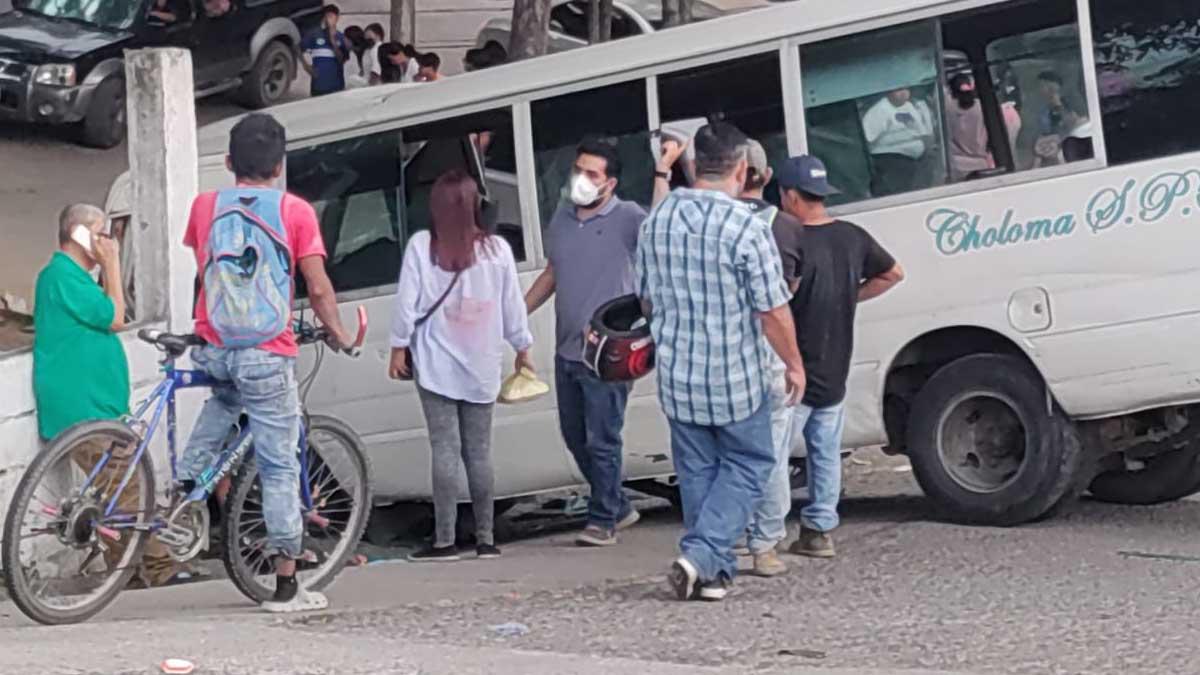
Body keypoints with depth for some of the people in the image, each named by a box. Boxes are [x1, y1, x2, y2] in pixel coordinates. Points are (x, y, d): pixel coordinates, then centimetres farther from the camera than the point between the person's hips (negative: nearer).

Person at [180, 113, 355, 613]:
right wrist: (339, 335, 10)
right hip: (267, 354, -4)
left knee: (225, 396, 37)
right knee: (280, 468, 4)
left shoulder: (205, 206, 5)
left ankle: (186, 485, 21)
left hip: (213, 349, 4)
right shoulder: (294, 211, -4)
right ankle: (286, 586, 6)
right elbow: (318, 288, -7)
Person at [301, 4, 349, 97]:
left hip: (336, 86, 0)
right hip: (318, 85, 0)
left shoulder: (341, 38, 4)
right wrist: (308, 68, 1)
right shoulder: (314, 35, 3)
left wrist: (333, 41, -12)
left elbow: (342, 60, -4)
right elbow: (300, 52, 11)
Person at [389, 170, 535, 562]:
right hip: (481, 368, 2)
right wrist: (522, 348, 19)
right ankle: (485, 540, 10)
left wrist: (399, 347, 6)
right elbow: (513, 305, 7)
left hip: (437, 366, -2)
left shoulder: (421, 246, -6)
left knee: (445, 449, -2)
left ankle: (444, 541, -4)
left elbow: (407, 302, -4)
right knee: (479, 452, 8)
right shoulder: (496, 249, 0)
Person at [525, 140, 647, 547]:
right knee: (574, 436, 16)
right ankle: (618, 506, 31)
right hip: (567, 351, 8)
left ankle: (603, 520, 11)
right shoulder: (562, 220, 11)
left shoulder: (626, 219, -10)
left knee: (601, 441, -2)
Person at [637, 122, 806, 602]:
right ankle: (702, 554, -5)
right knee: (747, 465, 10)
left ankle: (713, 572, 18)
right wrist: (794, 364, 1)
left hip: (677, 375, 5)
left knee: (697, 470, 15)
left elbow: (646, 299, 12)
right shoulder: (746, 227, -17)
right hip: (737, 376, -5)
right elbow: (772, 311, -14)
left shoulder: (657, 220, 1)